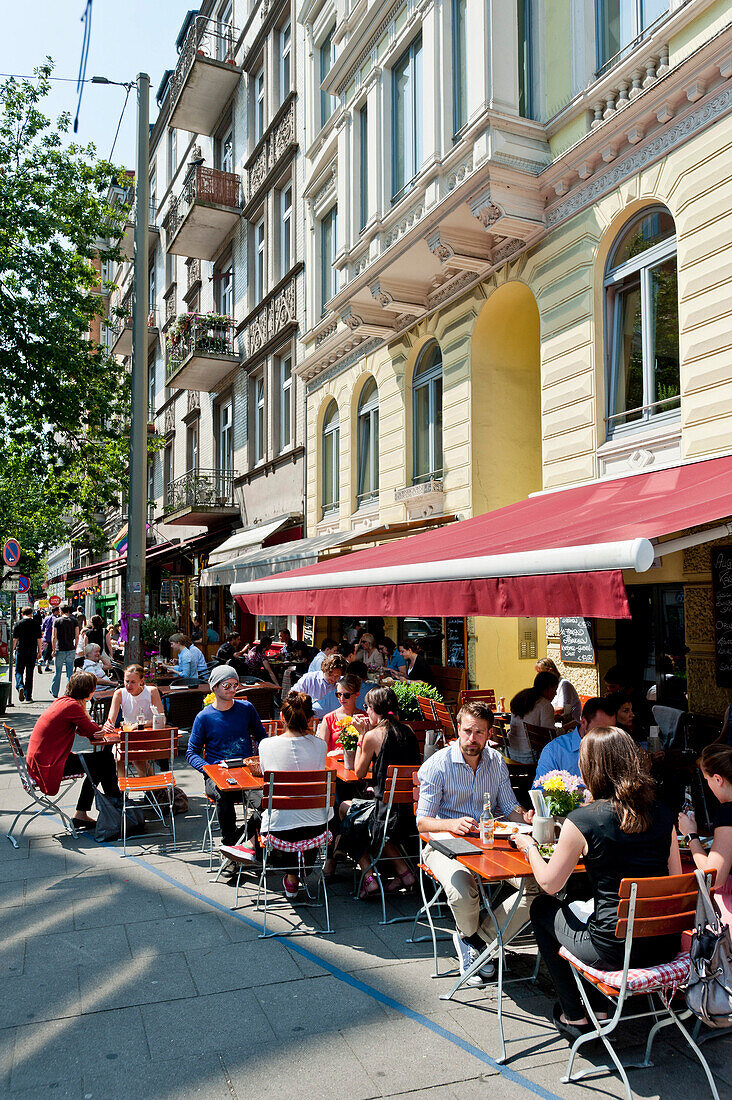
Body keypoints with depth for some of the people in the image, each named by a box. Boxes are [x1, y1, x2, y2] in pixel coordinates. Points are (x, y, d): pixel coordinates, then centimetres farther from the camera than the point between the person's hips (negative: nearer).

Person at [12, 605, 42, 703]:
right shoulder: (36, 624, 2)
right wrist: (39, 651, 11)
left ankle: (20, 686, -18)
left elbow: (15, 639, -1)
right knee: (29, 674, 7)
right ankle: (28, 697, 7)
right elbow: (39, 639, 4)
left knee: (19, 671, 10)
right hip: (32, 651, 1)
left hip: (21, 651, -1)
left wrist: (13, 651, 5)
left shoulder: (18, 623, -2)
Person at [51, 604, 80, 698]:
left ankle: (54, 692, 21)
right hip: (71, 650, 2)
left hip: (60, 650, -2)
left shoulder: (57, 621, -5)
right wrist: (75, 648, 10)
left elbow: (54, 637, -7)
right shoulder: (75, 621, 1)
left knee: (57, 672, 10)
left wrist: (53, 650, -1)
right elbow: (77, 636, 1)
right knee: (70, 672, 6)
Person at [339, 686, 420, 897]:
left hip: (388, 812, -6)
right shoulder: (407, 732, 4)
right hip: (412, 813, 6)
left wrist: (362, 736, 3)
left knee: (345, 808, 20)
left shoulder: (373, 736, -13)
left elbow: (359, 773, 1)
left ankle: (369, 879, 15)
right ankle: (403, 871, 22)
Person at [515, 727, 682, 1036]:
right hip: (665, 946, 6)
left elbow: (549, 883, -4)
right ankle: (601, 1002, 35)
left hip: (614, 952, -5)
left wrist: (529, 847, 16)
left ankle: (573, 1016, 27)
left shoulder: (582, 821, -17)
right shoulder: (663, 814, -3)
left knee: (542, 907, 22)